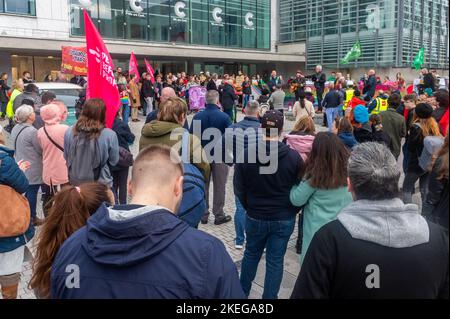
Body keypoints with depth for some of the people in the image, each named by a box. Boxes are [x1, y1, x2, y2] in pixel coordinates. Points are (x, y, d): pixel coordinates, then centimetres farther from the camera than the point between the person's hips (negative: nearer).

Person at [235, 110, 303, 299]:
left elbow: (239, 189, -4)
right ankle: (269, 296, 22)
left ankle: (243, 291, 37)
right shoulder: (294, 157, -14)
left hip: (255, 217, 1)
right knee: (275, 260, 10)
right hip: (284, 219, -1)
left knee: (251, 254, 21)